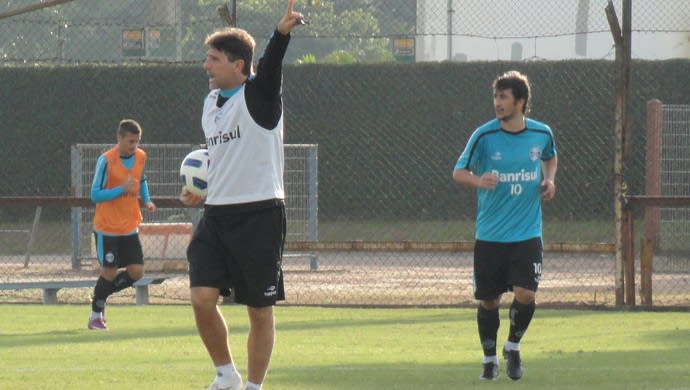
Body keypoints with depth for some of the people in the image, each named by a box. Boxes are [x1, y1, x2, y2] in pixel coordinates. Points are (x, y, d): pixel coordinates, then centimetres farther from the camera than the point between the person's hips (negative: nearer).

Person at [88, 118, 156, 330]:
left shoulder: (141, 157, 2)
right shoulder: (106, 160, -16)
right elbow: (95, 195, -15)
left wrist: (146, 200, 3)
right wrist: (122, 189, -27)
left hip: (130, 227, 6)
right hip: (107, 227, -6)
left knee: (136, 271, -1)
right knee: (109, 272, -3)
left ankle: (101, 295, 22)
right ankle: (96, 315, 17)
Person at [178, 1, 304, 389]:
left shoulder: (258, 95, -7)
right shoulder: (211, 103, 15)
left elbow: (270, 67, -29)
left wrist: (282, 33, -48)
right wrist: (201, 190, 14)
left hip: (259, 212, -6)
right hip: (217, 213, 6)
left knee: (260, 310, 1)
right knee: (202, 297, -8)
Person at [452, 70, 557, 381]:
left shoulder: (541, 134, 0)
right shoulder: (484, 135, -7)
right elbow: (459, 172, -2)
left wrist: (549, 180, 3)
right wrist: (478, 180, -24)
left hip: (527, 235, 0)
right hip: (489, 235, 0)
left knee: (525, 294, -13)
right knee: (489, 300, 5)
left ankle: (513, 347, 15)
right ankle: (489, 358, 27)